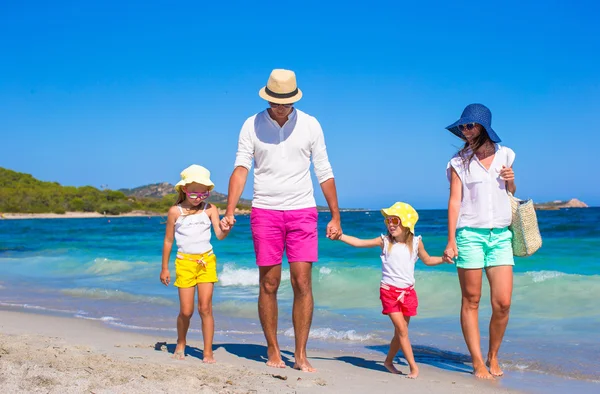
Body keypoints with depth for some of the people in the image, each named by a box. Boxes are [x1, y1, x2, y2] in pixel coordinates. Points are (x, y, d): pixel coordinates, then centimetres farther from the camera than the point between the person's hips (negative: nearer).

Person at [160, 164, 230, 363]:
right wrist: (164, 268, 8)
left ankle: (208, 352, 5)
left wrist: (226, 230, -35)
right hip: (184, 262, 0)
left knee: (205, 308, -4)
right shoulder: (175, 211, -1)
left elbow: (219, 235, -11)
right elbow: (168, 240, 6)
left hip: (206, 261, 0)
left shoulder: (210, 209, -1)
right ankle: (180, 345, 27)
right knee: (186, 310, 0)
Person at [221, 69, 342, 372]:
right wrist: (230, 211, -21)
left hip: (302, 211, 0)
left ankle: (300, 355, 2)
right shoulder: (252, 126, 1)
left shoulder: (310, 125, 2)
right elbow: (241, 168, -7)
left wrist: (335, 217, 4)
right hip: (265, 211, 0)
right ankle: (273, 352, 16)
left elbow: (324, 172, 5)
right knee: (268, 285, 3)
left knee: (302, 283, -5)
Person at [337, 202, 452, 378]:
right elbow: (359, 243, -2)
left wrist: (443, 259, -1)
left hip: (407, 291, 2)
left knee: (400, 331, 10)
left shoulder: (416, 242, 2)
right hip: (389, 291, -2)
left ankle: (389, 361, 30)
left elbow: (427, 260, 16)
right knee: (402, 330, -10)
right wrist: (339, 236, -10)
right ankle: (413, 367, -4)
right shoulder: (384, 241, -3)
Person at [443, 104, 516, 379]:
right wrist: (451, 240, -7)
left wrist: (511, 180, 2)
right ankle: (477, 362, 9)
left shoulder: (504, 155, 11)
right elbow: (454, 200, -1)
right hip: (470, 235, -2)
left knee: (502, 302, -3)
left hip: (501, 235, 3)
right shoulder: (460, 161, 3)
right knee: (471, 301, 1)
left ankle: (493, 356, 18)